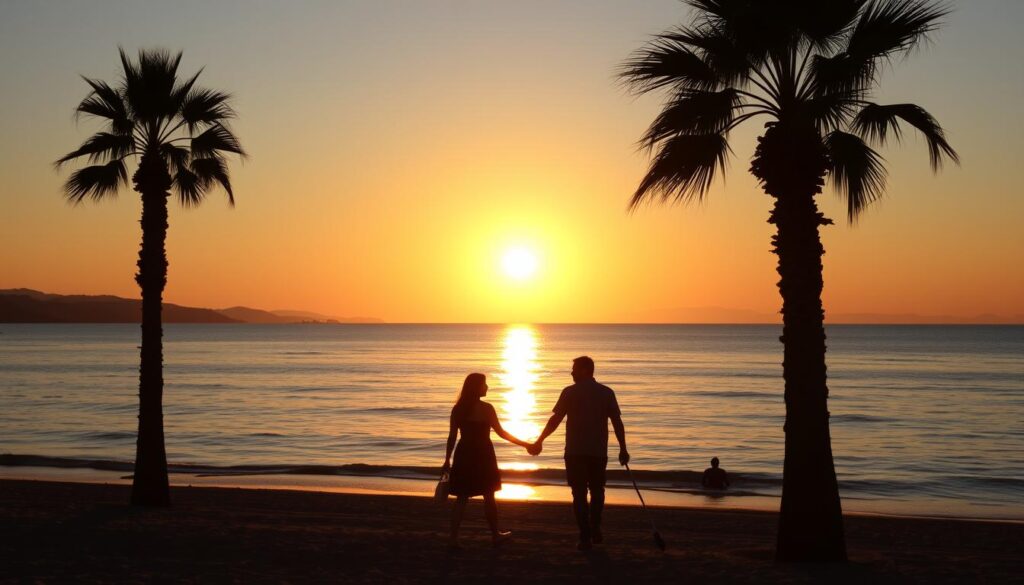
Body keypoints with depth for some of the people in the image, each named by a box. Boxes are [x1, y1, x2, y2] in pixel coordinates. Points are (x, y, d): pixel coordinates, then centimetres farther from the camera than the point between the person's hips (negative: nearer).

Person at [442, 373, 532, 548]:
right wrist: (523, 443, 5)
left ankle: (454, 538, 0)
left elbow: (452, 436, 2)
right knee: (488, 496, 11)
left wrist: (447, 460, 8)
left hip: (464, 455, 4)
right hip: (482, 456, -3)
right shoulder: (486, 408, -10)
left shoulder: (457, 409, 1)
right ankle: (496, 535, 24)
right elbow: (501, 432, -5)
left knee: (461, 498, 7)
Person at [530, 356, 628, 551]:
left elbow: (555, 420, -5)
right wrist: (623, 449, 7)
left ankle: (585, 537, 0)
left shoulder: (570, 392, -4)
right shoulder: (607, 393, 3)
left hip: (575, 452, -2)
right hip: (599, 452, 2)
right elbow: (617, 422, 1)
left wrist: (539, 441, 4)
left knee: (579, 494, 4)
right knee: (597, 491, 20)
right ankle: (595, 531, 17)